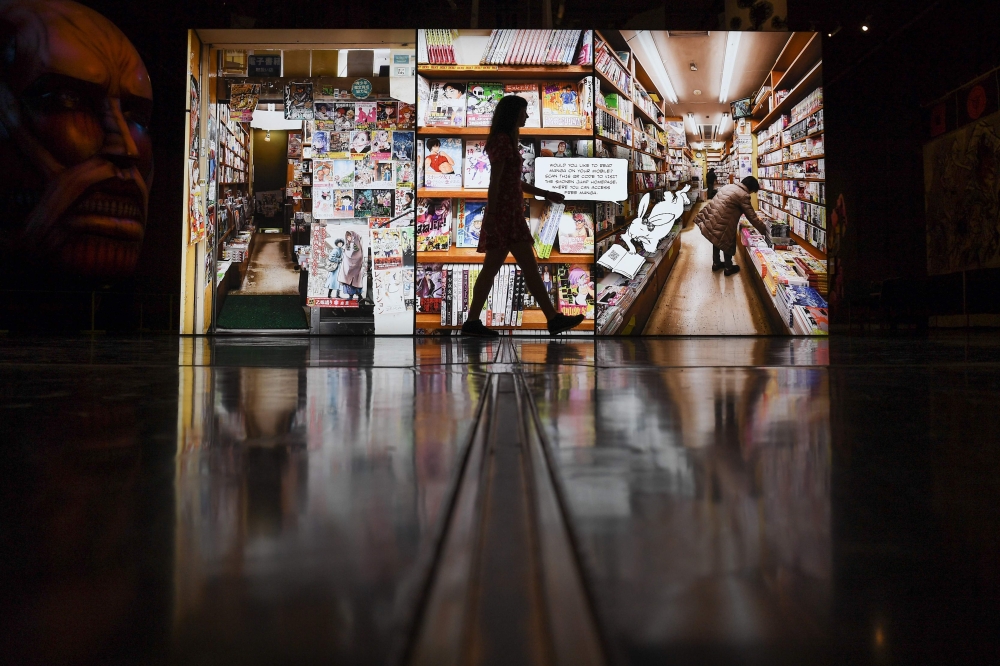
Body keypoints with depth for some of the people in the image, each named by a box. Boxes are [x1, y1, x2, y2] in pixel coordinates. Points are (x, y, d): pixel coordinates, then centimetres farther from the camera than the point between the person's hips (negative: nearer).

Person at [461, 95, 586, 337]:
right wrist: (491, 214, -20)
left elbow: (514, 181, 22)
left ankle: (472, 322, 9)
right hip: (505, 212, -10)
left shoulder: (506, 141, 19)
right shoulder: (502, 140, -10)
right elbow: (495, 181, -16)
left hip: (510, 212, 10)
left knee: (491, 267, 7)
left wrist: (546, 194, 23)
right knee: (529, 266, -6)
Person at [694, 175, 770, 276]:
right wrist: (765, 231, -1)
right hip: (722, 223, -8)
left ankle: (716, 263, 44)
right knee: (727, 243, 14)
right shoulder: (743, 195, -11)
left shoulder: (728, 186, 13)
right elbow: (752, 216, -9)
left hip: (711, 218, 8)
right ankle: (728, 268, 29)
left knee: (717, 241, 27)